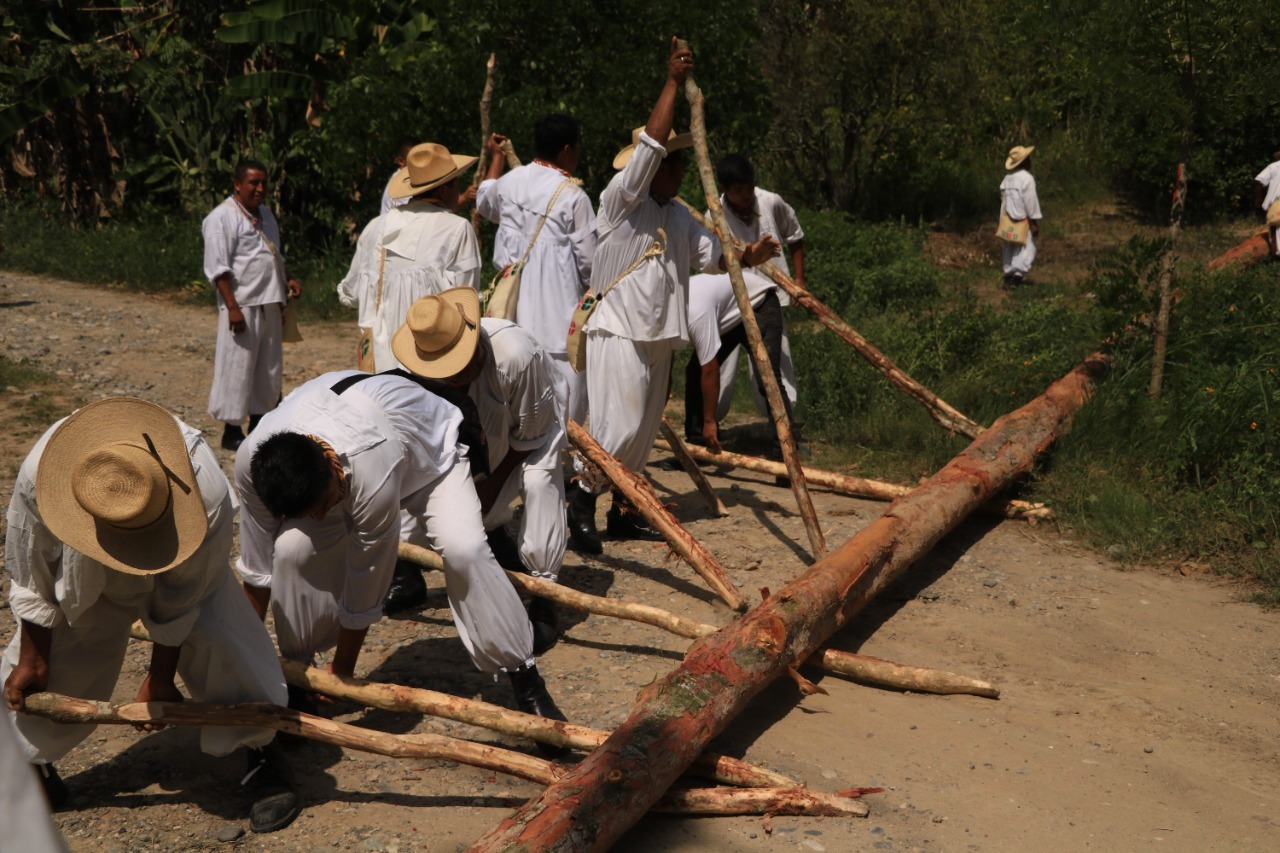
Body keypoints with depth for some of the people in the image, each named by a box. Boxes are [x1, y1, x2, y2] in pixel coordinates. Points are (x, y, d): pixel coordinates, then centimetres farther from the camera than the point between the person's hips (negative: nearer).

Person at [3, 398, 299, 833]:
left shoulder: (207, 492, -43)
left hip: (176, 560, -1)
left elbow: (181, 598, -25)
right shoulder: (38, 476, -39)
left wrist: (160, 677, -13)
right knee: (54, 659, 1)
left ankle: (263, 754, 2)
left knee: (224, 643, -19)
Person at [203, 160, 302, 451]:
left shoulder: (265, 214, 17)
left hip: (270, 306, 8)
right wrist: (232, 307, -21)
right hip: (243, 306, -8)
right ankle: (231, 431, 6)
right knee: (237, 369, -3)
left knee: (268, 368, 13)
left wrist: (289, 279, 12)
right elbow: (218, 268, -15)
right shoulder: (223, 217, -9)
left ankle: (258, 423, 25)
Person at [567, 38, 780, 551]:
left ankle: (623, 512, 21)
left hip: (658, 335, 8)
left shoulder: (679, 216, 14)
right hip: (618, 331, -8)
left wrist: (746, 258, -10)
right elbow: (650, 145, -20)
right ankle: (582, 496, 6)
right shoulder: (621, 201, -10)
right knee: (619, 428, -12)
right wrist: (673, 82, -20)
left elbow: (710, 255, 11)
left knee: (644, 432, 11)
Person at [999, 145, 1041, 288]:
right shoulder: (1027, 178, -15)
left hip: (1009, 221, 8)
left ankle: (1008, 279, 16)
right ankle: (1017, 278, -11)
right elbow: (1031, 202, -15)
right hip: (1023, 222, -8)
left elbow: (1003, 200, 10)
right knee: (1027, 250, -2)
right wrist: (1035, 223, -10)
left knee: (1010, 251, 14)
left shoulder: (1007, 178, 8)